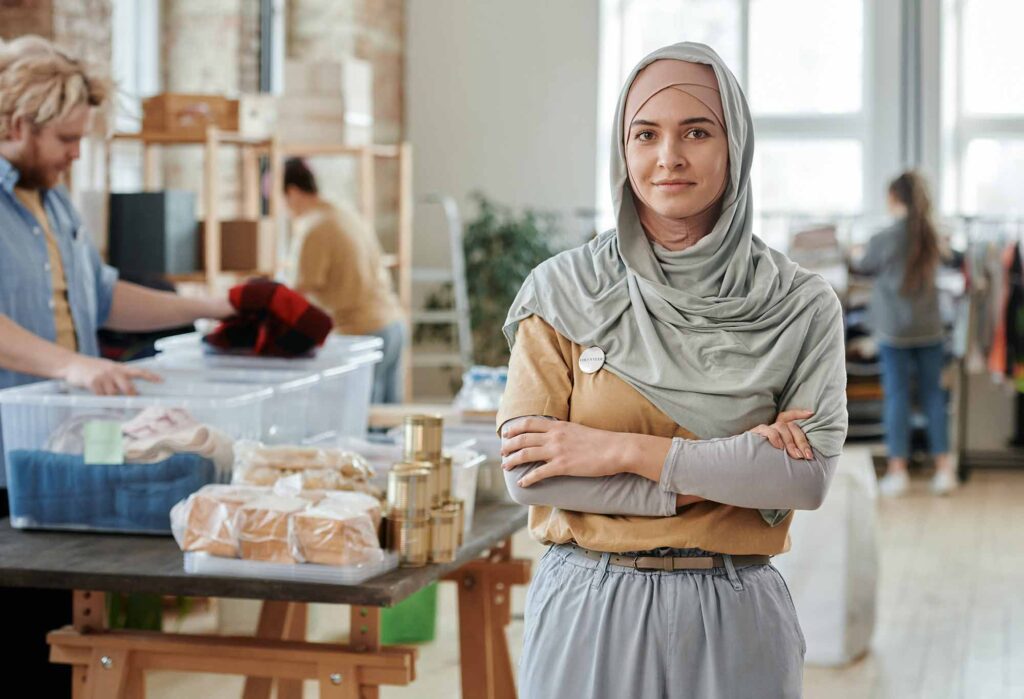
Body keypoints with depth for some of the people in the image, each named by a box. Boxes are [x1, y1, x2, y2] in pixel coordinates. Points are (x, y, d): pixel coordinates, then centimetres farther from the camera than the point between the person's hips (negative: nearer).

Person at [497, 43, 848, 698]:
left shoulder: (802, 305, -1)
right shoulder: (562, 292, -3)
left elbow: (811, 474, -12)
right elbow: (527, 472, -10)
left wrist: (623, 451, -16)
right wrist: (730, 470, -14)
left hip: (734, 619, 1)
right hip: (587, 611, 0)